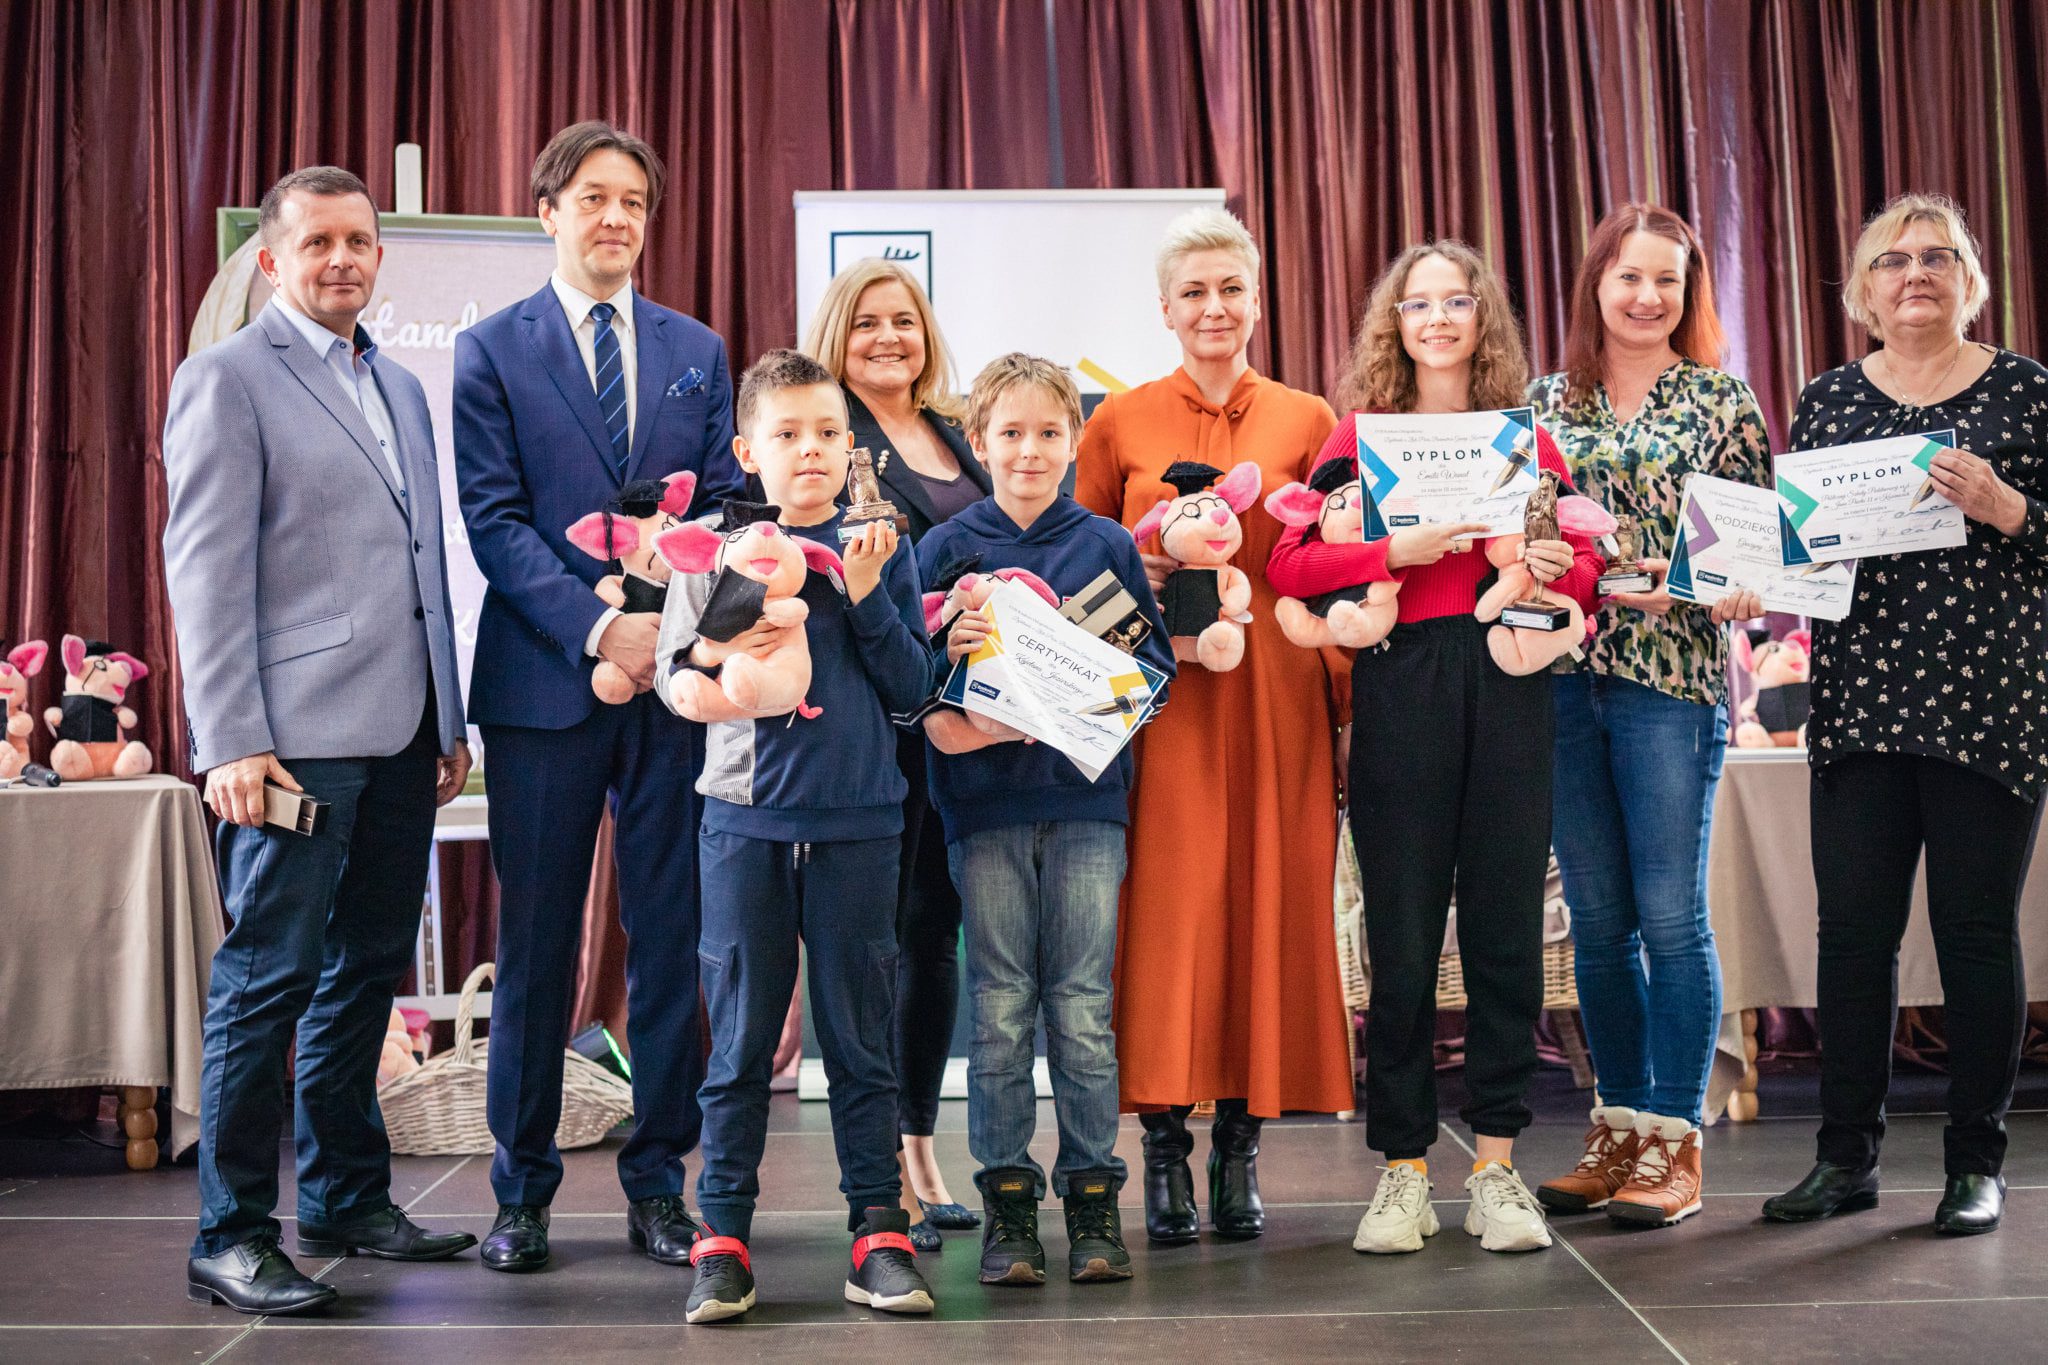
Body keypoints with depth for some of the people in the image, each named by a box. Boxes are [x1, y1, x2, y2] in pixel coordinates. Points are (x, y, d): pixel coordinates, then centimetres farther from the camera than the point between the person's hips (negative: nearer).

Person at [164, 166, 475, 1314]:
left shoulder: (402, 387, 19)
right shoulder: (228, 378, -2)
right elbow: (207, 571, -8)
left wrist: (451, 720, 16)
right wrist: (232, 741, -15)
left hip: (399, 737, 7)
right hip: (297, 738, -7)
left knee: (366, 974, 13)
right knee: (270, 980, -3)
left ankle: (347, 1200, 24)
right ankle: (232, 1236, 8)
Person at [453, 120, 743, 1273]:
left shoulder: (697, 350, 13)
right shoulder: (493, 349, 5)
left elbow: (727, 504, 9)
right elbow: (494, 519, -4)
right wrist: (599, 626, -16)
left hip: (678, 676, 2)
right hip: (546, 681, -2)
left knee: (671, 937, 6)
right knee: (538, 943, 5)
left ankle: (659, 1181, 17)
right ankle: (523, 1190, 18)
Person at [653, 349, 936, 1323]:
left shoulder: (878, 546, 7)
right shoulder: (715, 542, 6)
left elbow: (913, 687, 3)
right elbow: (670, 678, 5)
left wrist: (864, 594, -9)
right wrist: (717, 650, -15)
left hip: (858, 820, 0)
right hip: (745, 817, 0)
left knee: (859, 1035, 6)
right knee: (741, 1035, 4)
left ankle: (878, 1232, 15)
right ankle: (723, 1236, 14)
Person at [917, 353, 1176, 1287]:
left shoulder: (1108, 545, 7)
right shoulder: (946, 549, 5)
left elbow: (1157, 660, 9)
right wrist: (947, 649, -17)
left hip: (1086, 797, 0)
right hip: (984, 800, 0)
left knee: (1083, 1007, 3)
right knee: (1000, 1008, 4)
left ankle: (1093, 1194, 14)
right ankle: (1006, 1200, 13)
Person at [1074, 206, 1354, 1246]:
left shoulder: (1308, 421, 9)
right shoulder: (1120, 422, 8)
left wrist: (1349, 699, 1)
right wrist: (1138, 574, -7)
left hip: (1274, 691, 1)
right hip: (1157, 690, -1)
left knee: (1269, 899, 1)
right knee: (1162, 904, -5)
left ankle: (1241, 1142, 12)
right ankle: (1165, 1145, 5)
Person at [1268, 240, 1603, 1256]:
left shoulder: (1528, 438, 14)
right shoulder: (1360, 434, 8)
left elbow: (1585, 568, 16)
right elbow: (1289, 567, -3)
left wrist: (1554, 568, -6)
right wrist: (1399, 549, -16)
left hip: (1510, 687, 2)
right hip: (1401, 689, -2)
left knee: (1506, 925, 3)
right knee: (1403, 936, 0)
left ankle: (1496, 1165, 15)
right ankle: (1402, 1170, 12)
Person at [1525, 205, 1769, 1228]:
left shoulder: (1721, 402, 4)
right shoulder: (1549, 400, 12)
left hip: (1673, 675, -3)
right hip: (1563, 674, 3)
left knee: (1669, 913, -2)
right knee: (1597, 916, 8)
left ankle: (1674, 1144, 8)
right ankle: (1619, 1130, 20)